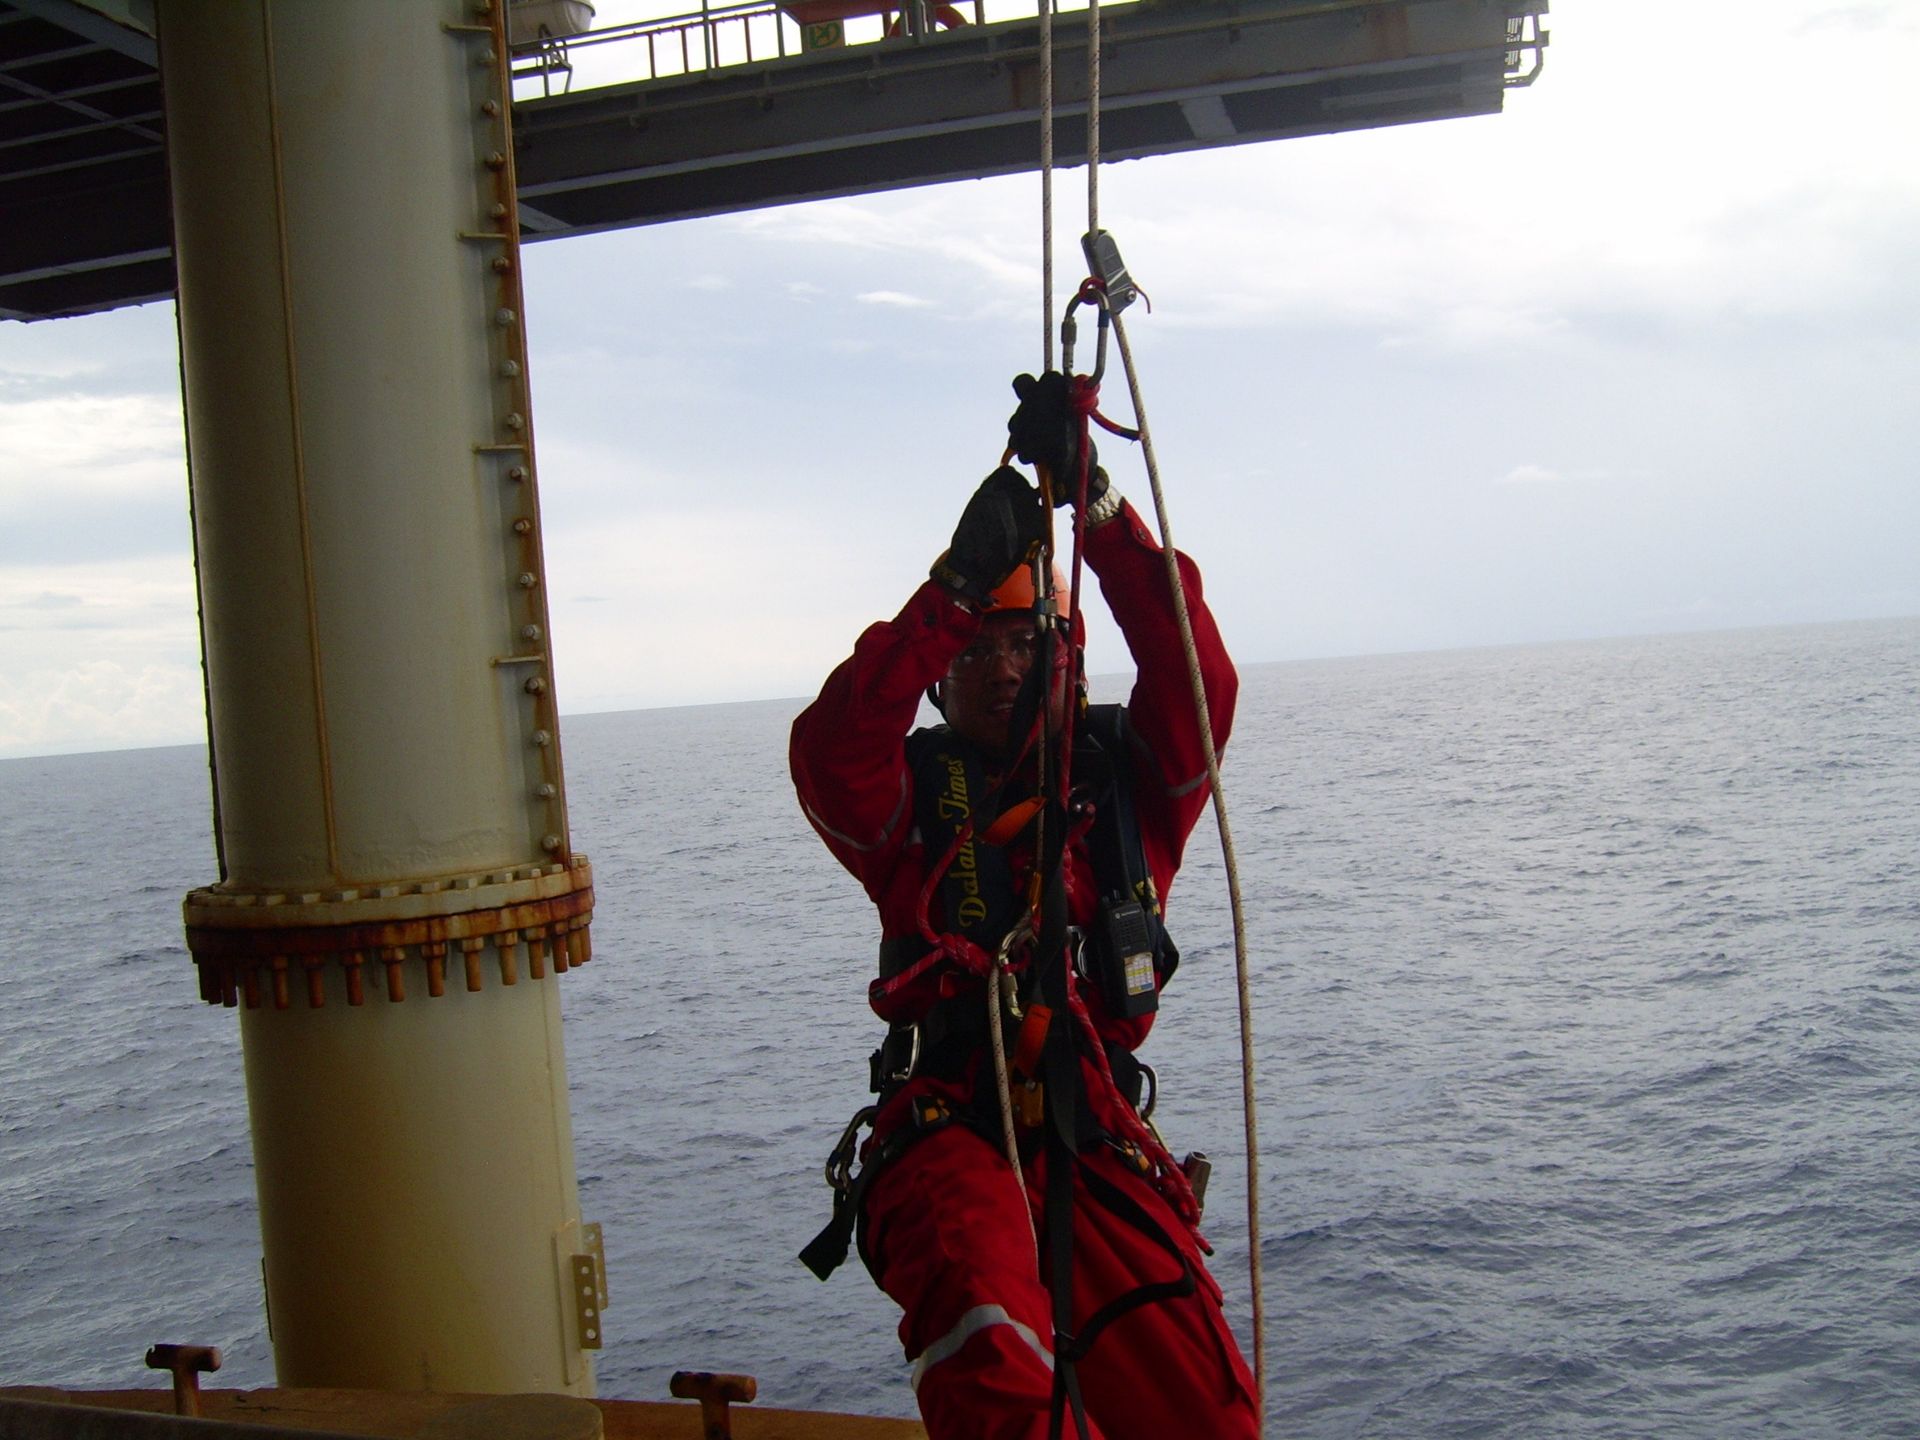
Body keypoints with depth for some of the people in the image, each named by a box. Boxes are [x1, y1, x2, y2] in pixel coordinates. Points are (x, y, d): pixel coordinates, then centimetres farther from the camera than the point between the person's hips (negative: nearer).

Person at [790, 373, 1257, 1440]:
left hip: (1097, 1144, 2)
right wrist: (956, 587, -18)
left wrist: (1093, 497, -11)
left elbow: (1195, 678, -2)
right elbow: (828, 750, -11)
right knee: (989, 1350, -36)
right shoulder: (911, 795, 11)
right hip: (947, 1136, -2)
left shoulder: (1124, 781, 15)